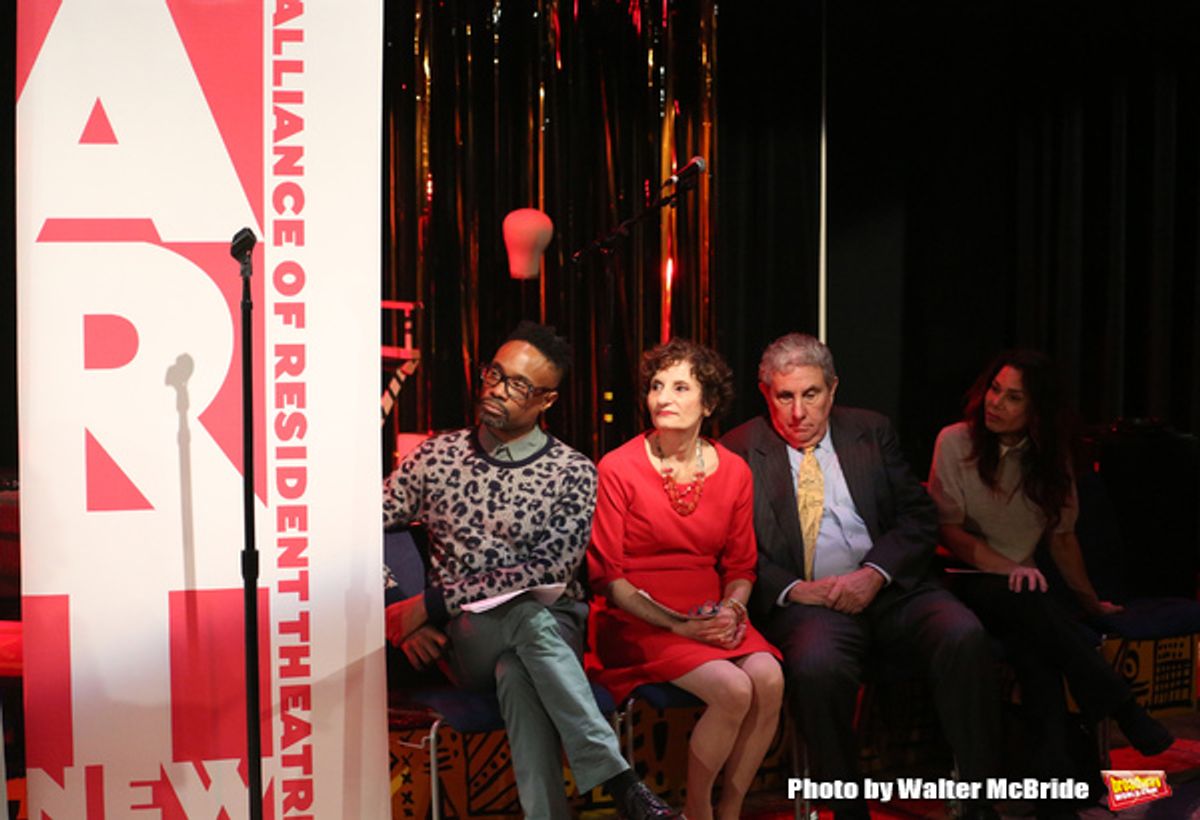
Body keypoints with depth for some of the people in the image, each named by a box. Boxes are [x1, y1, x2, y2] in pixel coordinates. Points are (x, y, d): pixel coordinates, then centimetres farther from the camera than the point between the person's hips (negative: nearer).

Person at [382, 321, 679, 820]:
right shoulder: (436, 456, 6)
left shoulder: (572, 473, -1)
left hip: (554, 628, 0)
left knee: (517, 675, -37)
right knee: (529, 615, -34)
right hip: (464, 642, 1)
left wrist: (434, 601, -17)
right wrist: (399, 620, -12)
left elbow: (551, 571, -12)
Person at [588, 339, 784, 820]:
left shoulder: (733, 471, 5)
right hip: (639, 621, -4)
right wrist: (678, 624, -15)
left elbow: (741, 566, 12)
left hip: (711, 616, 4)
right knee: (733, 689, -26)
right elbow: (605, 574, -7)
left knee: (769, 679, -24)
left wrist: (732, 609, -10)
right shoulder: (618, 468, -7)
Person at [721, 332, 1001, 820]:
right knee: (817, 665, -34)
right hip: (805, 600, -3)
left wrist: (875, 573, -8)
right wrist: (794, 589, -15)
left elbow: (919, 516, 9)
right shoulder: (739, 451, 5)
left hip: (889, 589, 3)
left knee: (964, 634, -24)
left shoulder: (872, 432, 13)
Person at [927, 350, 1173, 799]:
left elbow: (1061, 536, 14)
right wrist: (1008, 569, -19)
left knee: (1032, 639, -33)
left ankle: (1055, 771, -35)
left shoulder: (1050, 457, 8)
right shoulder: (956, 441, -4)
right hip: (967, 582, -3)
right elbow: (947, 528, -8)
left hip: (1019, 590, 3)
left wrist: (1090, 601, 13)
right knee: (1029, 601, -36)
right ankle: (1125, 710, -28)